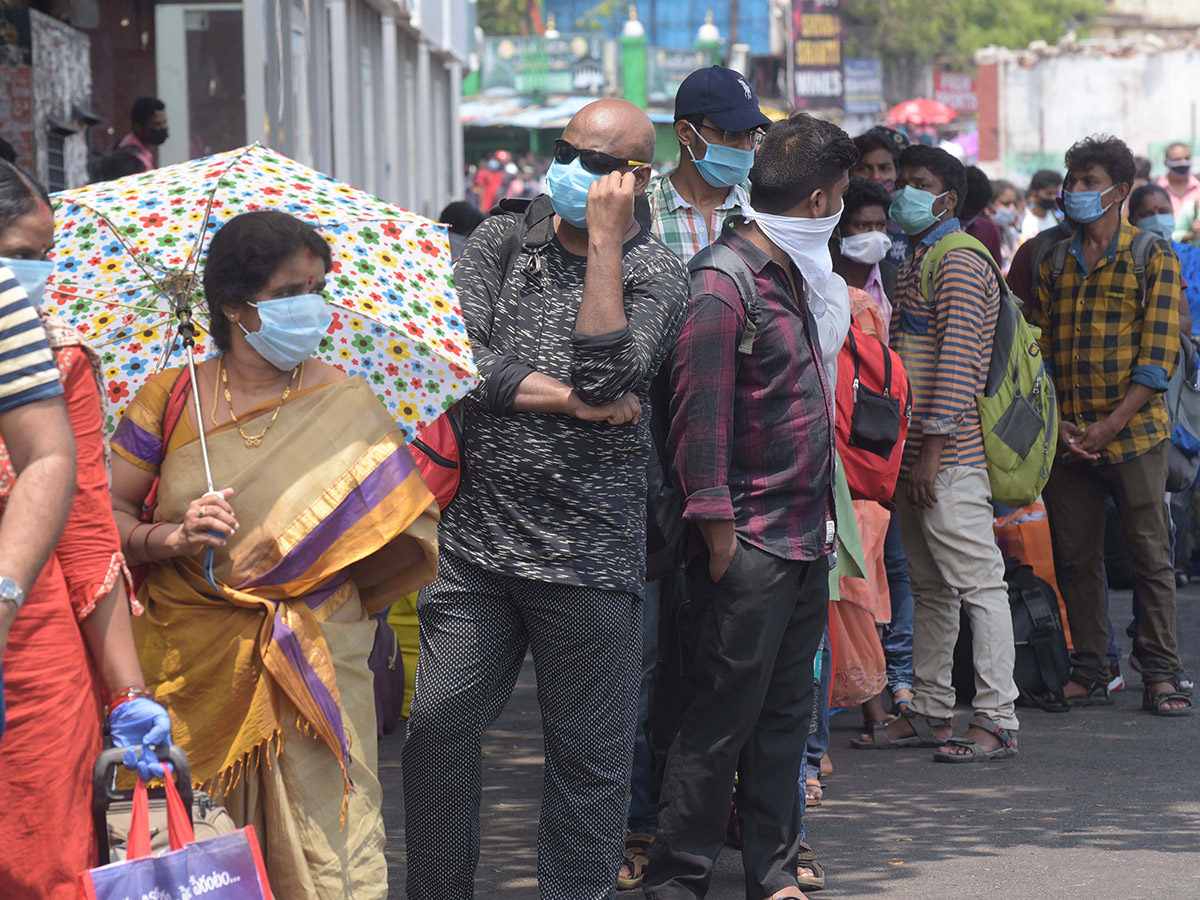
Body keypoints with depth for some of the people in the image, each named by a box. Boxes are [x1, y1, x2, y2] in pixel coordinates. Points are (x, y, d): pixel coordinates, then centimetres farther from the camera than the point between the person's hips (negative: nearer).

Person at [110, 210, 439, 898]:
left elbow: (405, 524, 3)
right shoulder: (171, 398, 2)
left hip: (314, 656, -1)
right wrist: (172, 539, -15)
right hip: (193, 656, 1)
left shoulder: (348, 404, 2)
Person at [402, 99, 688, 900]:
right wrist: (576, 402, -11)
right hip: (477, 541, 3)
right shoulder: (501, 242, 9)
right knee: (437, 721, 3)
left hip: (588, 556, -3)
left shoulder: (655, 274, 0)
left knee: (588, 758, 2)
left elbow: (605, 375, -19)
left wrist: (605, 242, -15)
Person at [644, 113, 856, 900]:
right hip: (751, 546, -9)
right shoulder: (724, 286, -14)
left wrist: (823, 519, 16)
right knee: (723, 717, -3)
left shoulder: (793, 278, 15)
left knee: (785, 715, 13)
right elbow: (700, 420, -17)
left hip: (805, 541, 9)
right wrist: (718, 533, -18)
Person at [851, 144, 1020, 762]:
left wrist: (933, 450, -22)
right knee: (928, 586, 13)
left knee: (978, 582, -8)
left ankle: (997, 722, -8)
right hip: (916, 455, 10)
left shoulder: (959, 263, -11)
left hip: (950, 456, -10)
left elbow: (957, 361, -18)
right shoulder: (917, 261, 20)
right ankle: (928, 712, 19)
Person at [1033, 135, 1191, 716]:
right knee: (1074, 557, 4)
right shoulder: (1053, 260, 12)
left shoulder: (1152, 256, 0)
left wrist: (1111, 425, -14)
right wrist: (1058, 424, -4)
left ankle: (1160, 677, 4)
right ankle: (1089, 673, 13)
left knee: (1150, 554, -2)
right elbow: (1039, 348, 10)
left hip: (1134, 431, -4)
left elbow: (1159, 356, -6)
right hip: (1066, 436, 4)